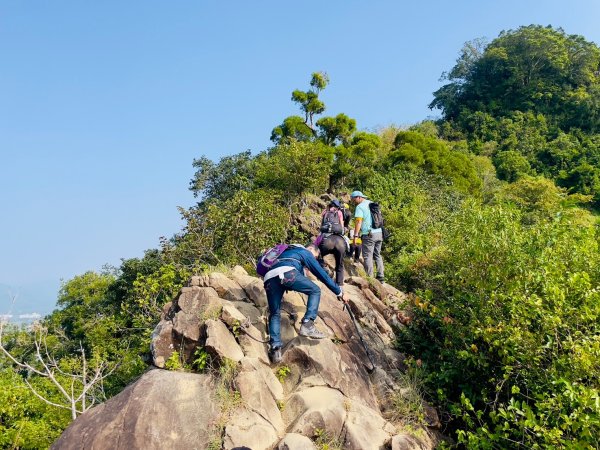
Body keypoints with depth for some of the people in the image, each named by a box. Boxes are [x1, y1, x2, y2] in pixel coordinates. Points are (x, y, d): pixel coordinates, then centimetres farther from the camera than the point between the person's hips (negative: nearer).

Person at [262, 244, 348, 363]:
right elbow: (322, 274, 23)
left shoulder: (289, 252, 45)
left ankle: (275, 349, 1)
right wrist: (339, 292, 30)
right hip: (287, 273, -6)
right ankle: (307, 324, -1)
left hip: (269, 278, 7)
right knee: (315, 291, 13)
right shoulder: (306, 253, 25)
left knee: (275, 314, 16)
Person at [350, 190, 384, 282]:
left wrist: (355, 235, -17)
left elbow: (358, 222, -15)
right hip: (379, 233, 8)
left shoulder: (360, 207, -6)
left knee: (367, 256, -2)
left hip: (369, 234, -8)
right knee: (377, 255, 15)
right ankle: (380, 276, 14)